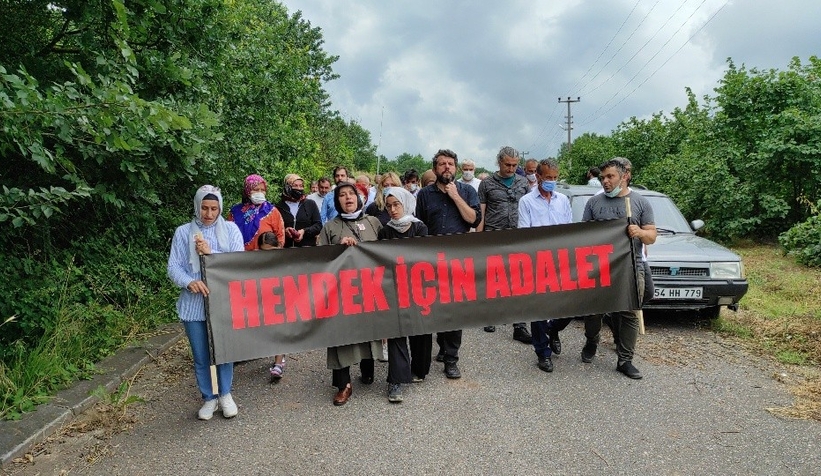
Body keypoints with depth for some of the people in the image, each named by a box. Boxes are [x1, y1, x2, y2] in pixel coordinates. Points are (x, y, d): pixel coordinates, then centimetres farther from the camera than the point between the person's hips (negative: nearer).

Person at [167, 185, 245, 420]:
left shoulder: (230, 229, 3)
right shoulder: (183, 232, 3)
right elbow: (174, 267, -1)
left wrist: (211, 253, -17)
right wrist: (189, 282, -20)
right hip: (194, 304, 1)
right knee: (201, 357, 9)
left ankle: (225, 395, 29)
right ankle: (209, 398, 28)